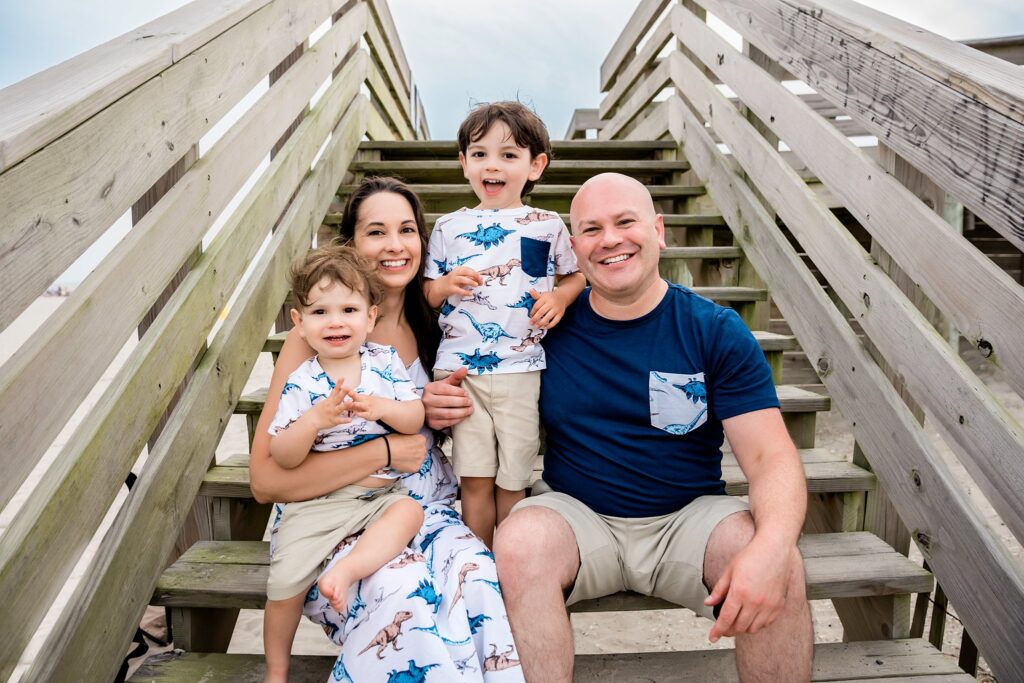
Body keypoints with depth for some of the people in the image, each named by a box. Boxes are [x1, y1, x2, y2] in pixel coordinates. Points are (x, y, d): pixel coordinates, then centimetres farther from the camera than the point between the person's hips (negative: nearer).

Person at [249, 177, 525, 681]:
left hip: (426, 510, 4)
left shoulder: (430, 327, 6)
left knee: (477, 574, -30)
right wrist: (384, 452, -17)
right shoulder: (315, 337, -8)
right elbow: (266, 479, -14)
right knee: (402, 588, -34)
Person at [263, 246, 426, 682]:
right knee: (285, 582, -6)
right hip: (317, 502, -1)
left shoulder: (385, 362, 0)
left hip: (381, 494, 1)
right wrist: (314, 420, -27)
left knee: (409, 511, -29)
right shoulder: (301, 384, -5)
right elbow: (282, 457, -10)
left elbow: (415, 420, -1)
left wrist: (382, 408, -21)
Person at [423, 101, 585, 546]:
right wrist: (446, 284, -10)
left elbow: (576, 275, 16)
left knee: (512, 481, 8)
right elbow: (426, 295, 11)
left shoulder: (548, 227, 5)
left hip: (522, 370, 0)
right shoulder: (448, 227, 7)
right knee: (475, 479, 4)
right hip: (461, 370, 1)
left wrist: (560, 296, -5)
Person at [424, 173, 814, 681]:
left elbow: (771, 458, -9)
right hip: (574, 513, 1)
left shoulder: (717, 332, -4)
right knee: (520, 542, -30)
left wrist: (771, 547, -30)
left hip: (689, 516, 0)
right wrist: (443, 406, -17)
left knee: (781, 570, -27)